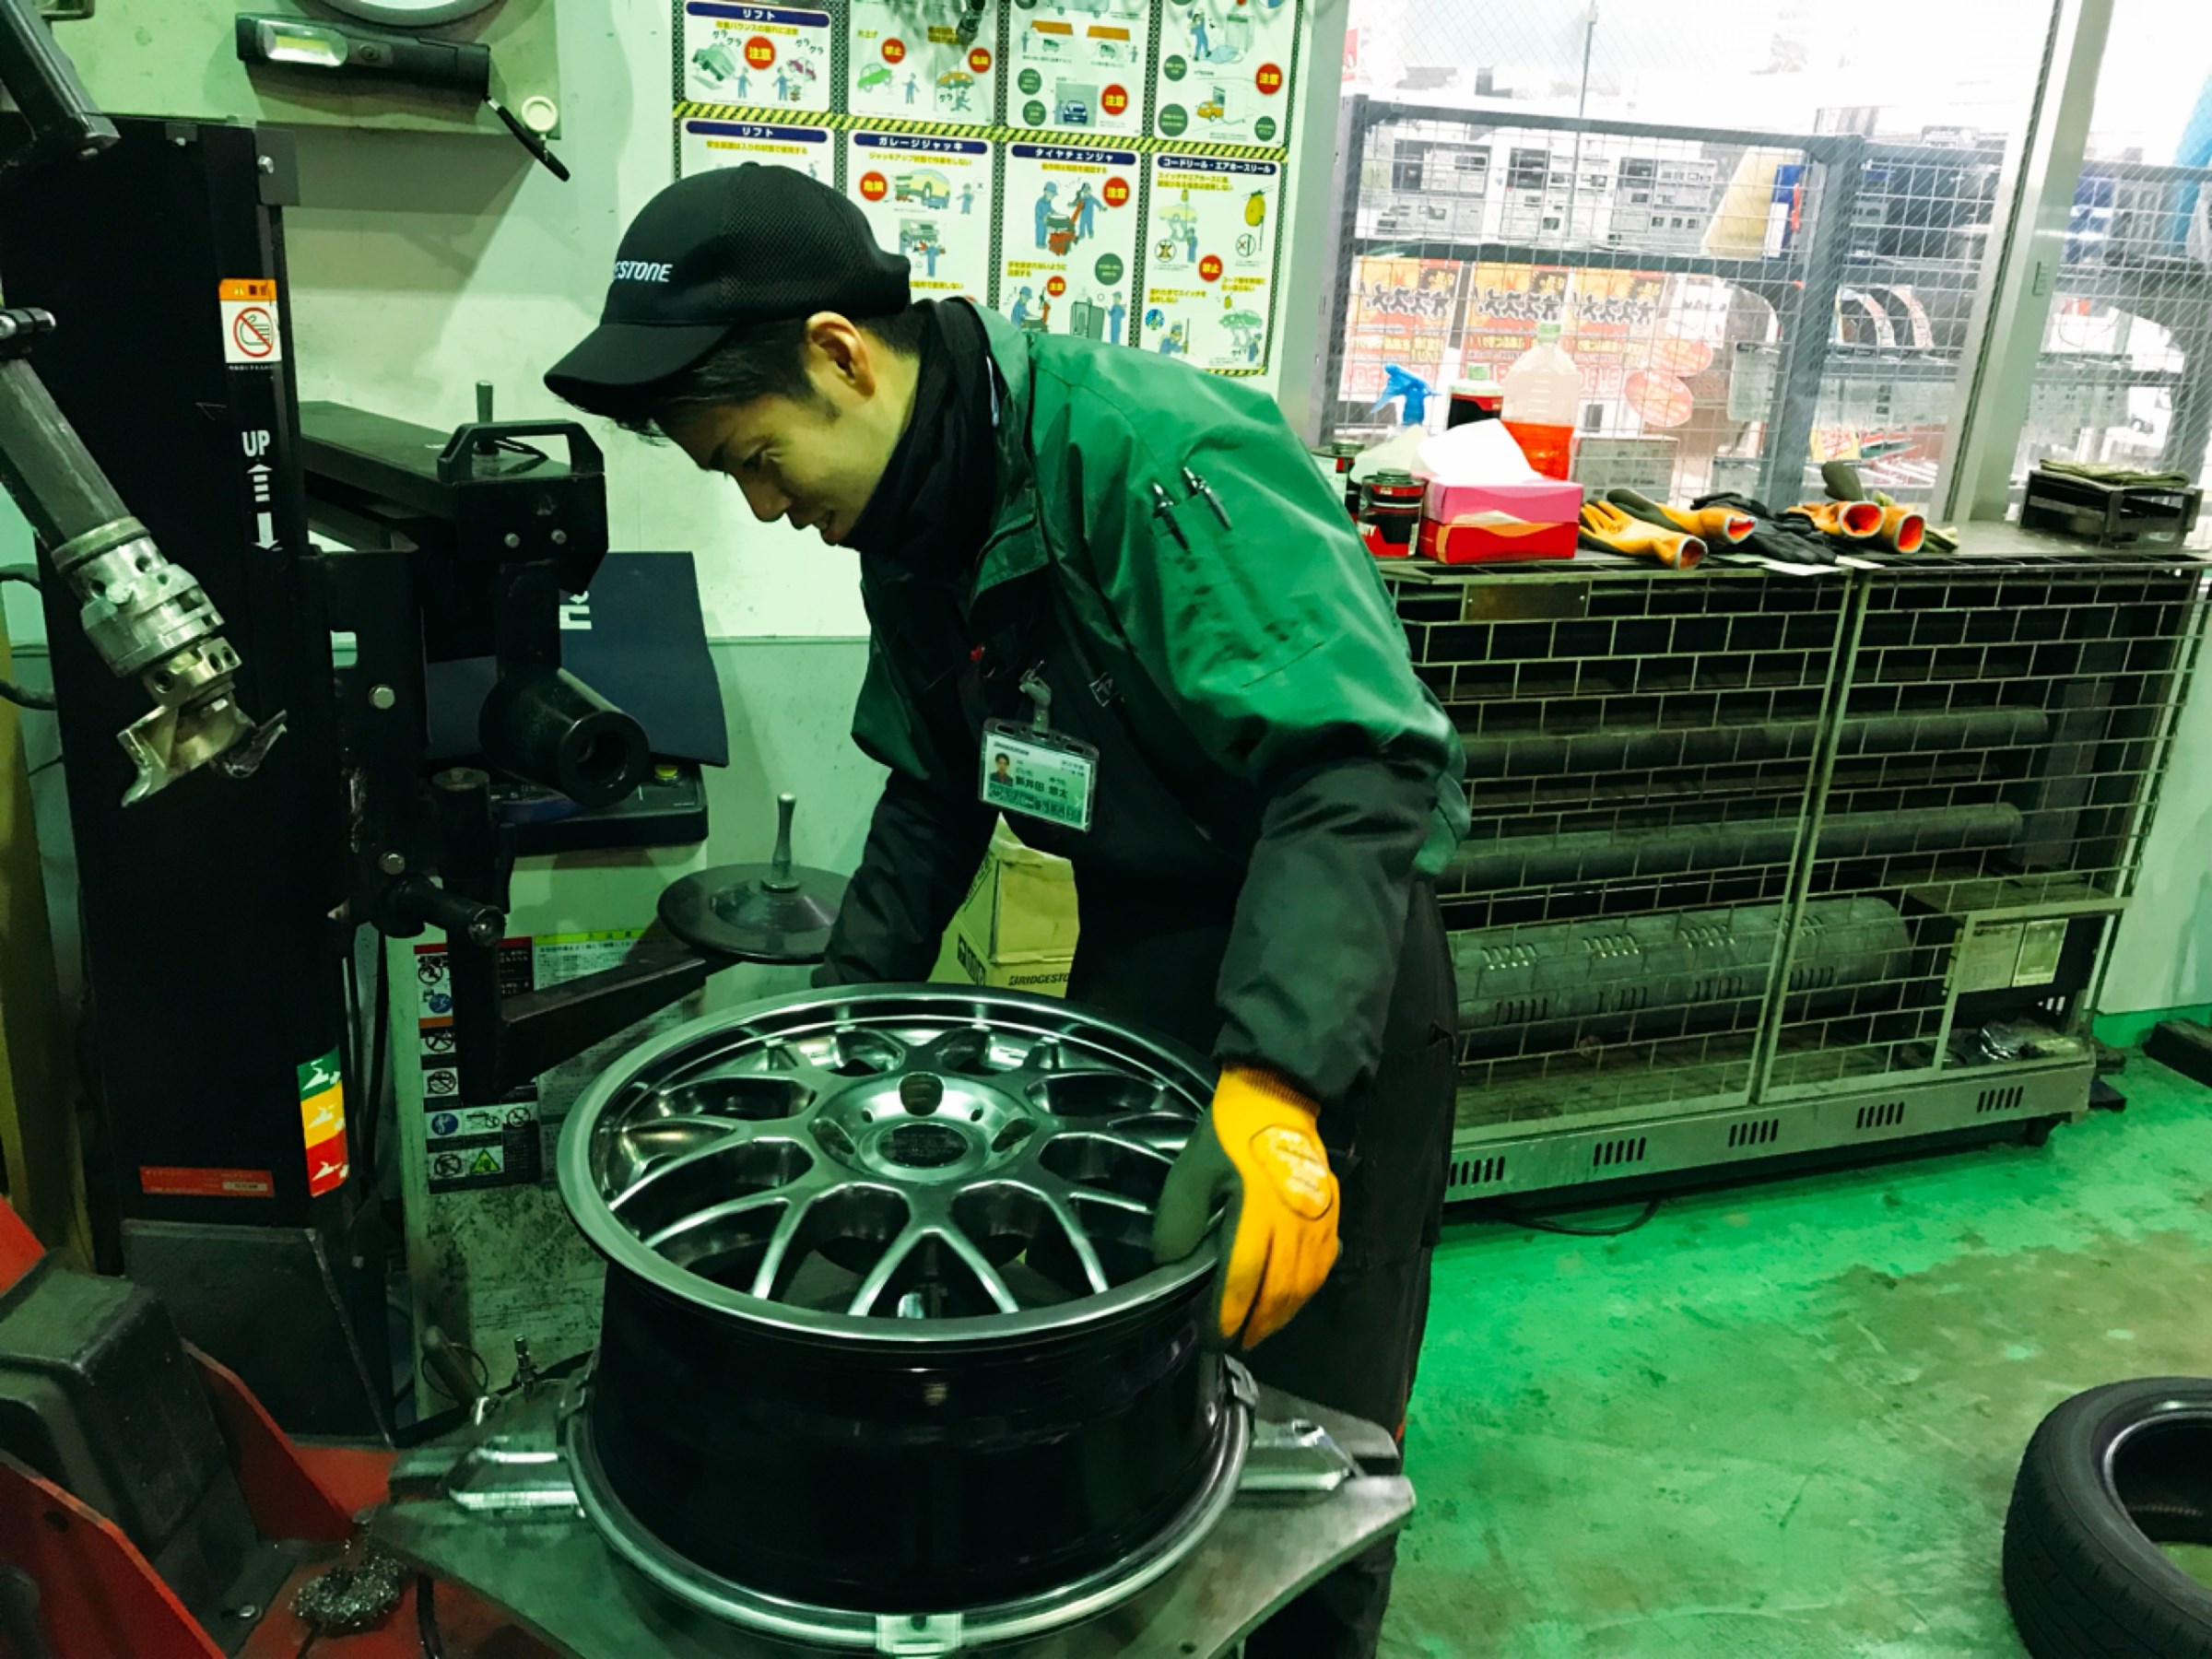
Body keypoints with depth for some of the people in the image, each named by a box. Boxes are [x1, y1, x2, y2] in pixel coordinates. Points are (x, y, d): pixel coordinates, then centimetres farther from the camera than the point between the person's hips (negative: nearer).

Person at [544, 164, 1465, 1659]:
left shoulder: (1150, 453, -26)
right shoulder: (915, 520, 1)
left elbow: (1359, 760, -33)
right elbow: (938, 787, 11)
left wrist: (1274, 1081, -43)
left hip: (1325, 975, -7)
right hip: (1137, 950, 7)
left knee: (1311, 1404, 6)